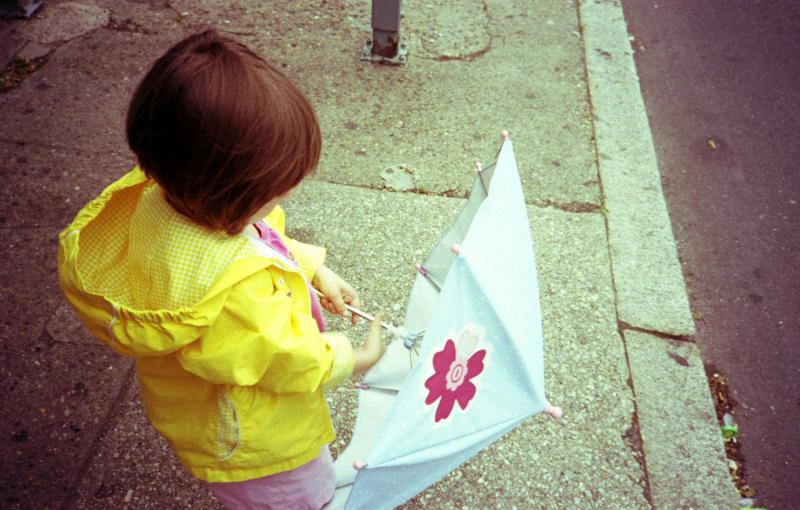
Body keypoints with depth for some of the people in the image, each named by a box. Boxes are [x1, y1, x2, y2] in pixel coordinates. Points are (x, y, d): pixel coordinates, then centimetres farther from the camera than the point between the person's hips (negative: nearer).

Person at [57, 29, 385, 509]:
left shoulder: (160, 196, -21)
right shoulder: (231, 292, -47)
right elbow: (293, 362, -28)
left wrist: (314, 271, -2)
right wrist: (355, 358, -10)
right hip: (258, 447, -8)